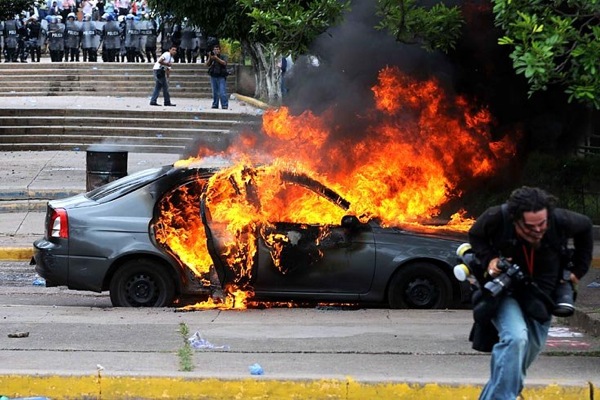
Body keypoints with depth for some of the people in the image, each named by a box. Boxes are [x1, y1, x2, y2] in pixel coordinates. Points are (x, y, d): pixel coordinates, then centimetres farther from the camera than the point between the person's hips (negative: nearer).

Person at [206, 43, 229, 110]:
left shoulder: (223, 56, 3)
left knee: (222, 93, -11)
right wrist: (210, 58, -15)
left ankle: (225, 105, -11)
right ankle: (215, 105, 13)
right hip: (213, 76, 4)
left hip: (221, 77, -4)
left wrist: (216, 58, -25)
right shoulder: (211, 57, 11)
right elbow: (207, 65, 1)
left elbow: (224, 63, -16)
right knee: (215, 92, 7)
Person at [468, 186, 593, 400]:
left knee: (528, 351, 8)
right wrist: (488, 259, -18)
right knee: (515, 338, -30)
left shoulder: (560, 221, -18)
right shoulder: (497, 218, -23)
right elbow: (475, 236, -1)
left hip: (539, 299, 4)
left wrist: (578, 269, 6)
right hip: (505, 292, -4)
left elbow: (585, 227, 5)